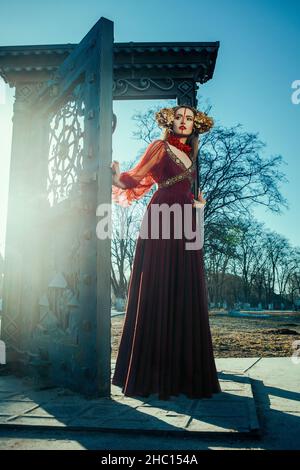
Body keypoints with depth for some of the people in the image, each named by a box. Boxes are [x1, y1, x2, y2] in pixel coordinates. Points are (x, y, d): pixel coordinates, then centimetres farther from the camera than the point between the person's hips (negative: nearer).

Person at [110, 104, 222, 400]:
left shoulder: (188, 154, 22)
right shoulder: (160, 147, 5)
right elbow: (136, 178, -5)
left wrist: (197, 202, 32)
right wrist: (117, 179, -23)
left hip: (186, 226, 7)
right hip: (161, 222, -7)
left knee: (186, 298, 4)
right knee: (156, 295, -8)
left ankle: (182, 374, 12)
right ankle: (149, 375, -1)